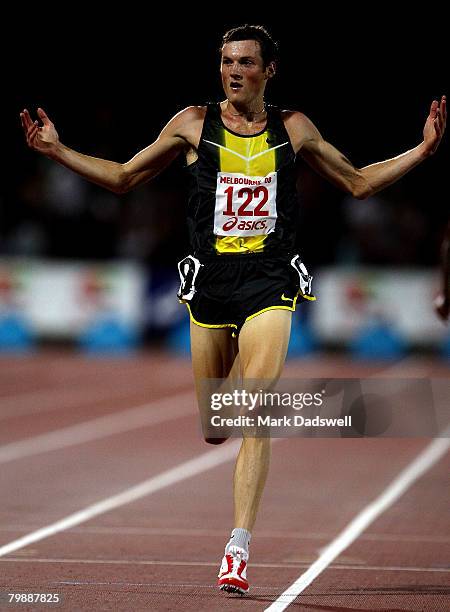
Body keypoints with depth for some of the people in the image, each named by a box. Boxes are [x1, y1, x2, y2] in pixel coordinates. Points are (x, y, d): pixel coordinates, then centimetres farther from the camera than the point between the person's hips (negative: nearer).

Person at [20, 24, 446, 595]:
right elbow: (123, 178, 15)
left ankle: (237, 550, -15)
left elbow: (358, 182, 19)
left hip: (269, 280, -1)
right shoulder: (193, 124, 6)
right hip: (210, 279, 1)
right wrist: (58, 151, 5)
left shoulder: (293, 128, 7)